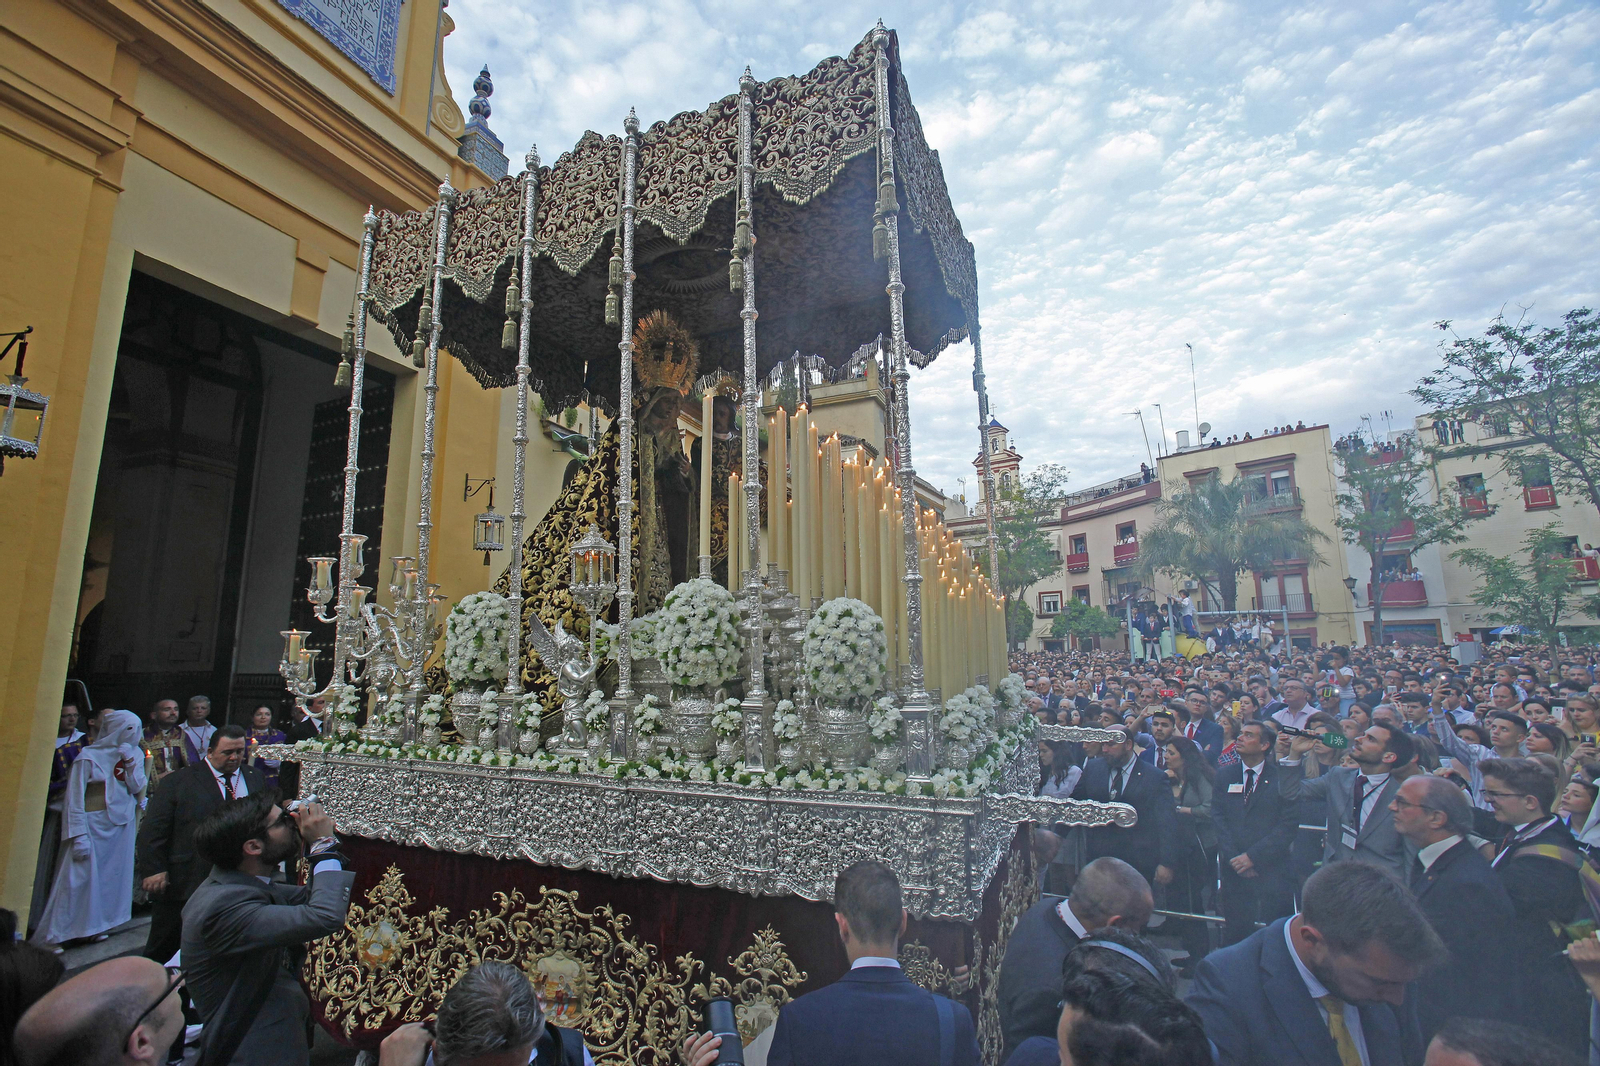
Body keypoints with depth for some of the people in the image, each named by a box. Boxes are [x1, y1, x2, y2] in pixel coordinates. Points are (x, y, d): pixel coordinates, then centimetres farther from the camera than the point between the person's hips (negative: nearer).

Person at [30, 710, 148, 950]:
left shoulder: (135, 754, 5)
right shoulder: (89, 757, -10)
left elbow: (136, 787, -1)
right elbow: (74, 798, -9)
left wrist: (130, 761, -15)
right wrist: (78, 836, -13)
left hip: (122, 825, 5)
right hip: (94, 825, -5)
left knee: (112, 877, 9)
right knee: (79, 878, -2)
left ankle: (92, 928, 21)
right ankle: (54, 935, 11)